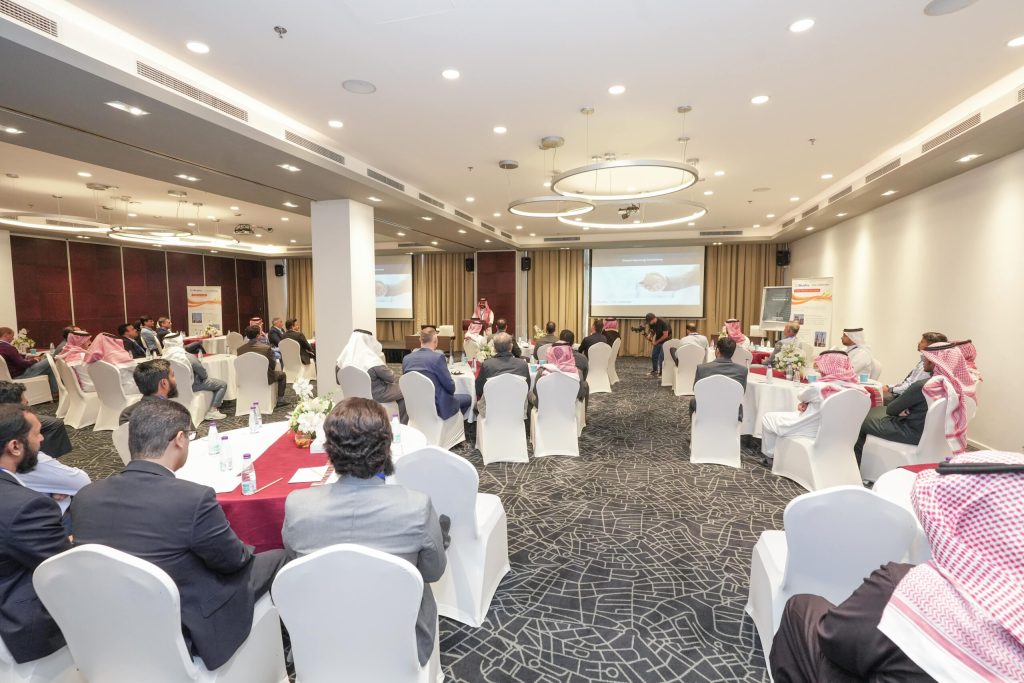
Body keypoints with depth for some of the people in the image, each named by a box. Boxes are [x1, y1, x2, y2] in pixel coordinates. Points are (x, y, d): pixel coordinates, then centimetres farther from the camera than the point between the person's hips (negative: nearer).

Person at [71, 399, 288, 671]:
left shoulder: (85, 497, -9)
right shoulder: (194, 498, -29)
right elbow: (234, 560, -14)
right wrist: (246, 550, 10)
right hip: (185, 635, -6)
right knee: (276, 559, 14)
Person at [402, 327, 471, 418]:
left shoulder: (406, 358, -2)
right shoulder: (438, 357, -20)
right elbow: (450, 387, -15)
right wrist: (450, 391, 8)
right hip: (437, 407, -7)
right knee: (468, 398, 20)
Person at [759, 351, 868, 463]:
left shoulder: (818, 387, -29)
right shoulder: (858, 389, -9)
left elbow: (801, 396, -6)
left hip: (810, 432, -7)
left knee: (767, 418, 16)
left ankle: (770, 455, 29)